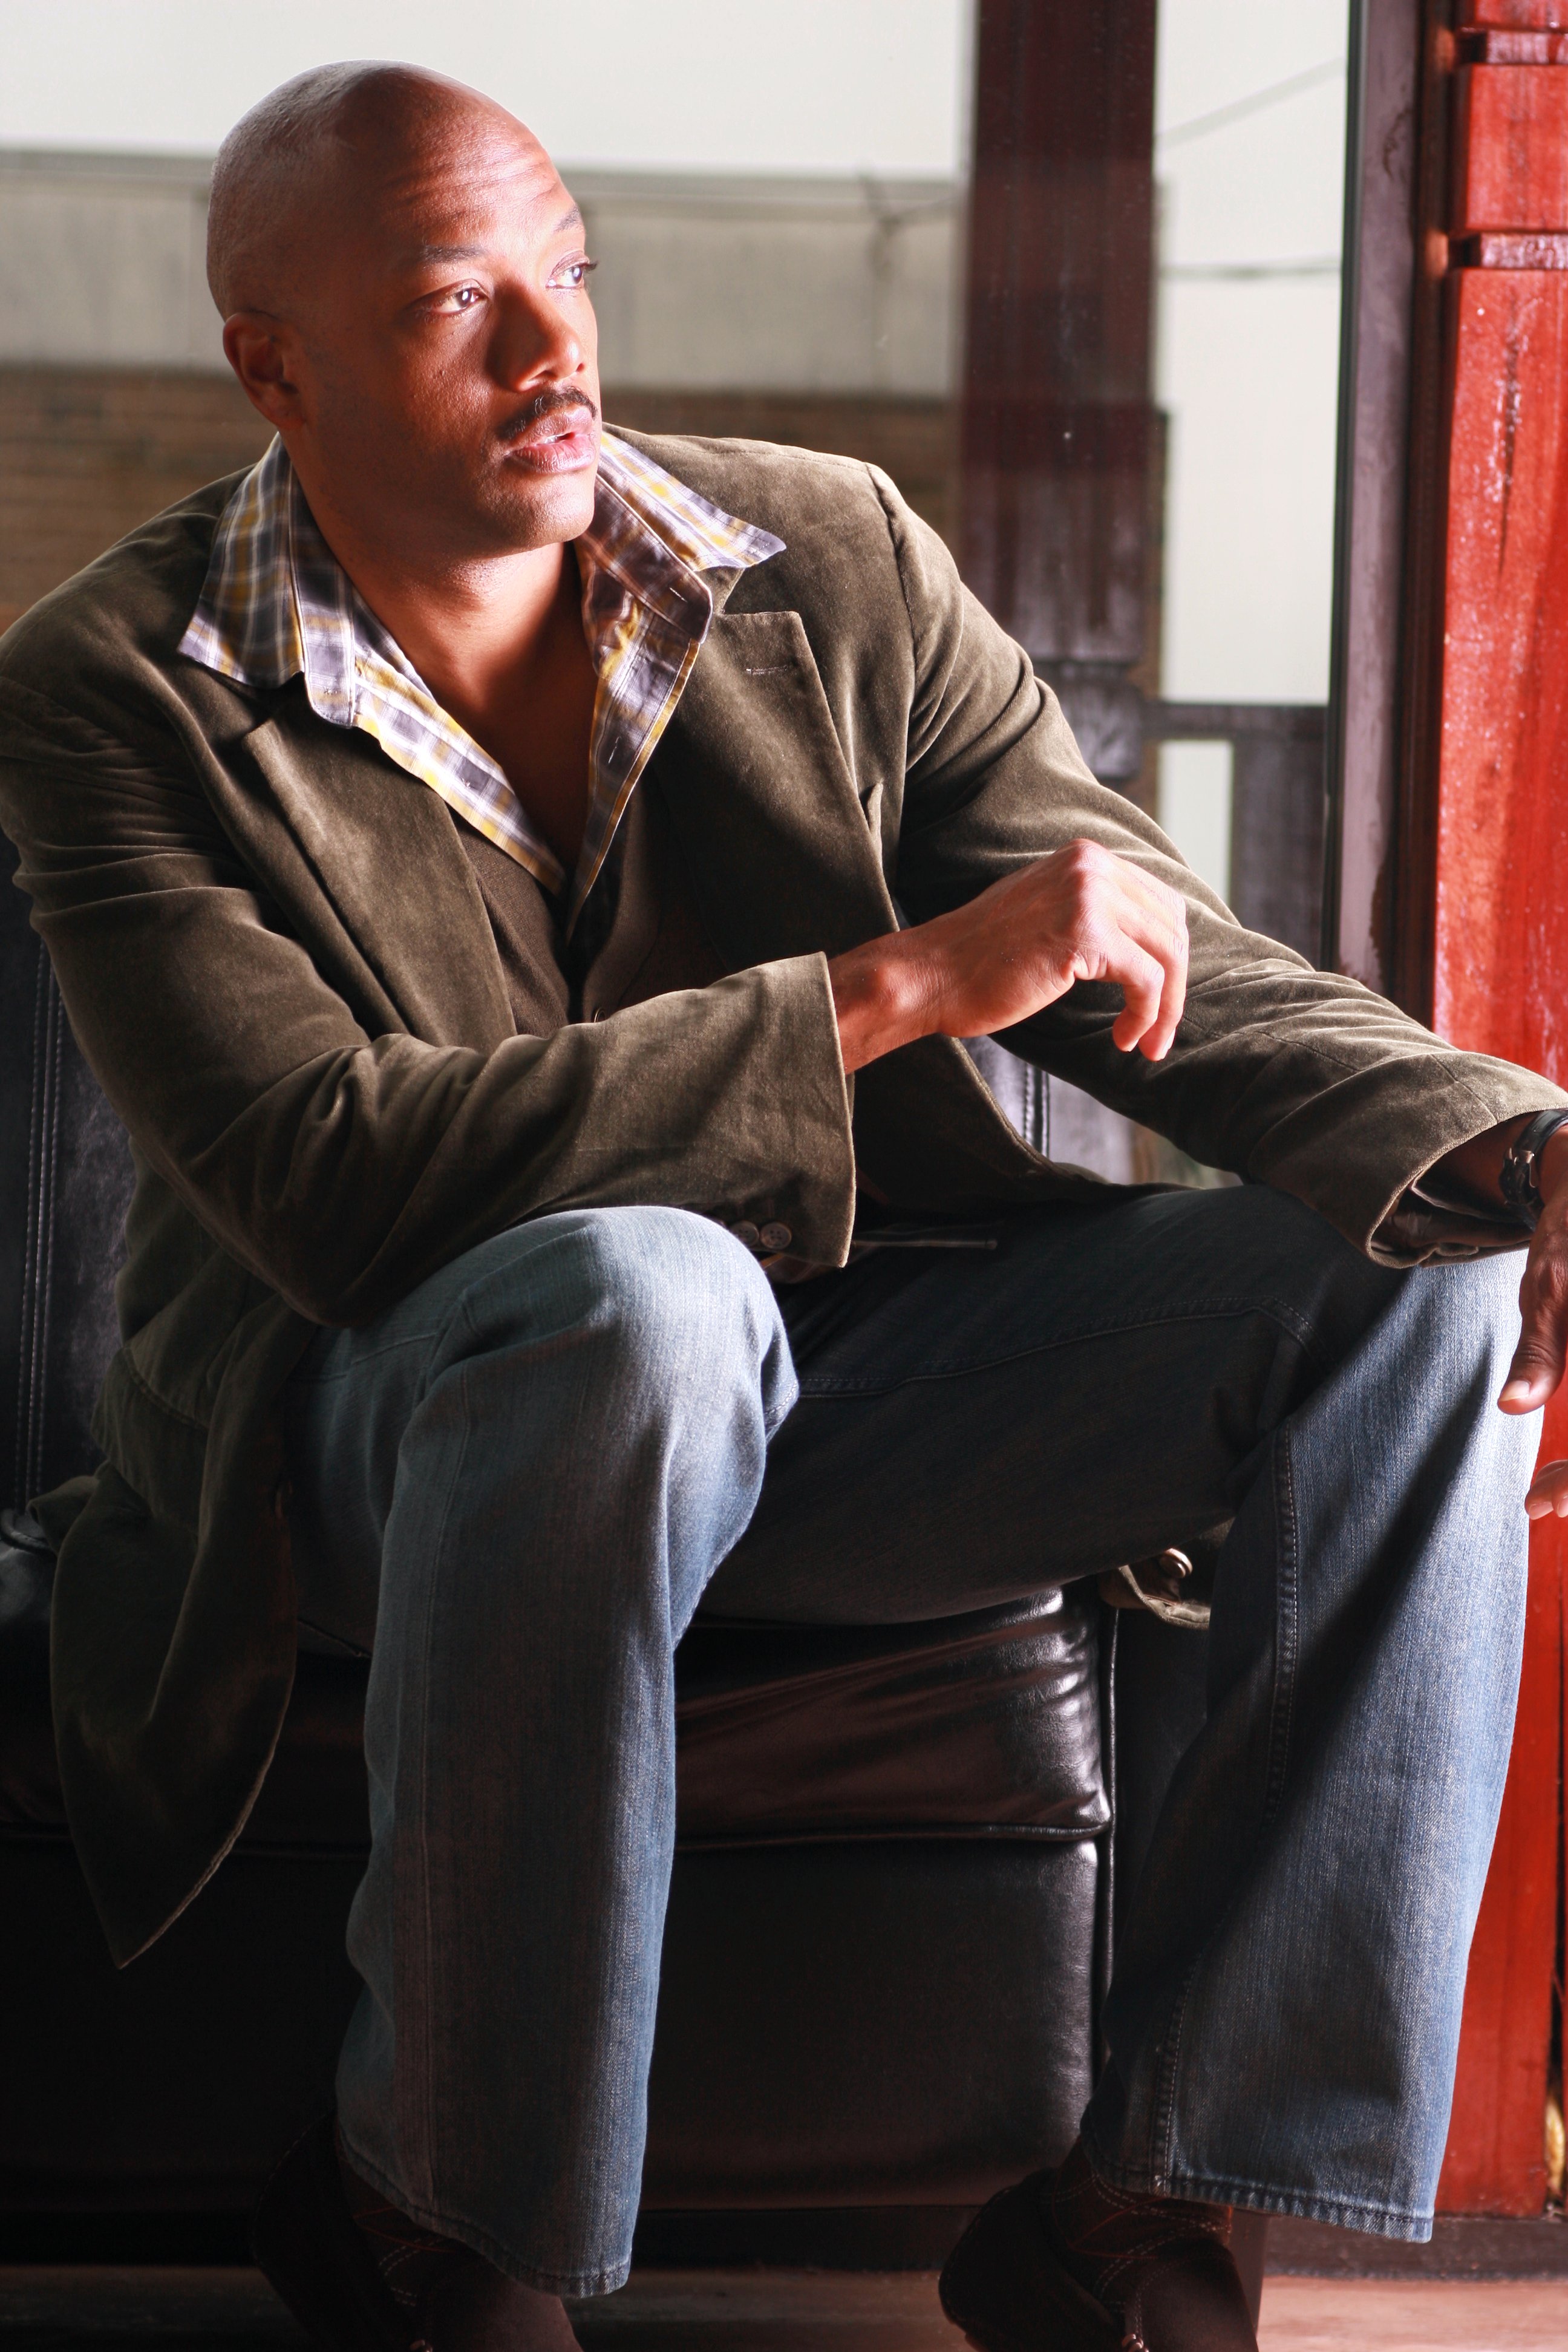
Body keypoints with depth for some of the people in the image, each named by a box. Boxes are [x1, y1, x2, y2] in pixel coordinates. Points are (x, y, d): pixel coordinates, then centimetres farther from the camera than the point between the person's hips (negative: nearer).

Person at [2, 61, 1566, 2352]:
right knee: (635, 1291, -39)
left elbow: (1171, 963, -2)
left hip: (821, 1388, 5)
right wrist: (901, 988, -29)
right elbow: (325, 1172, -25)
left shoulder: (835, 565, 0)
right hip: (385, 1438, -4)